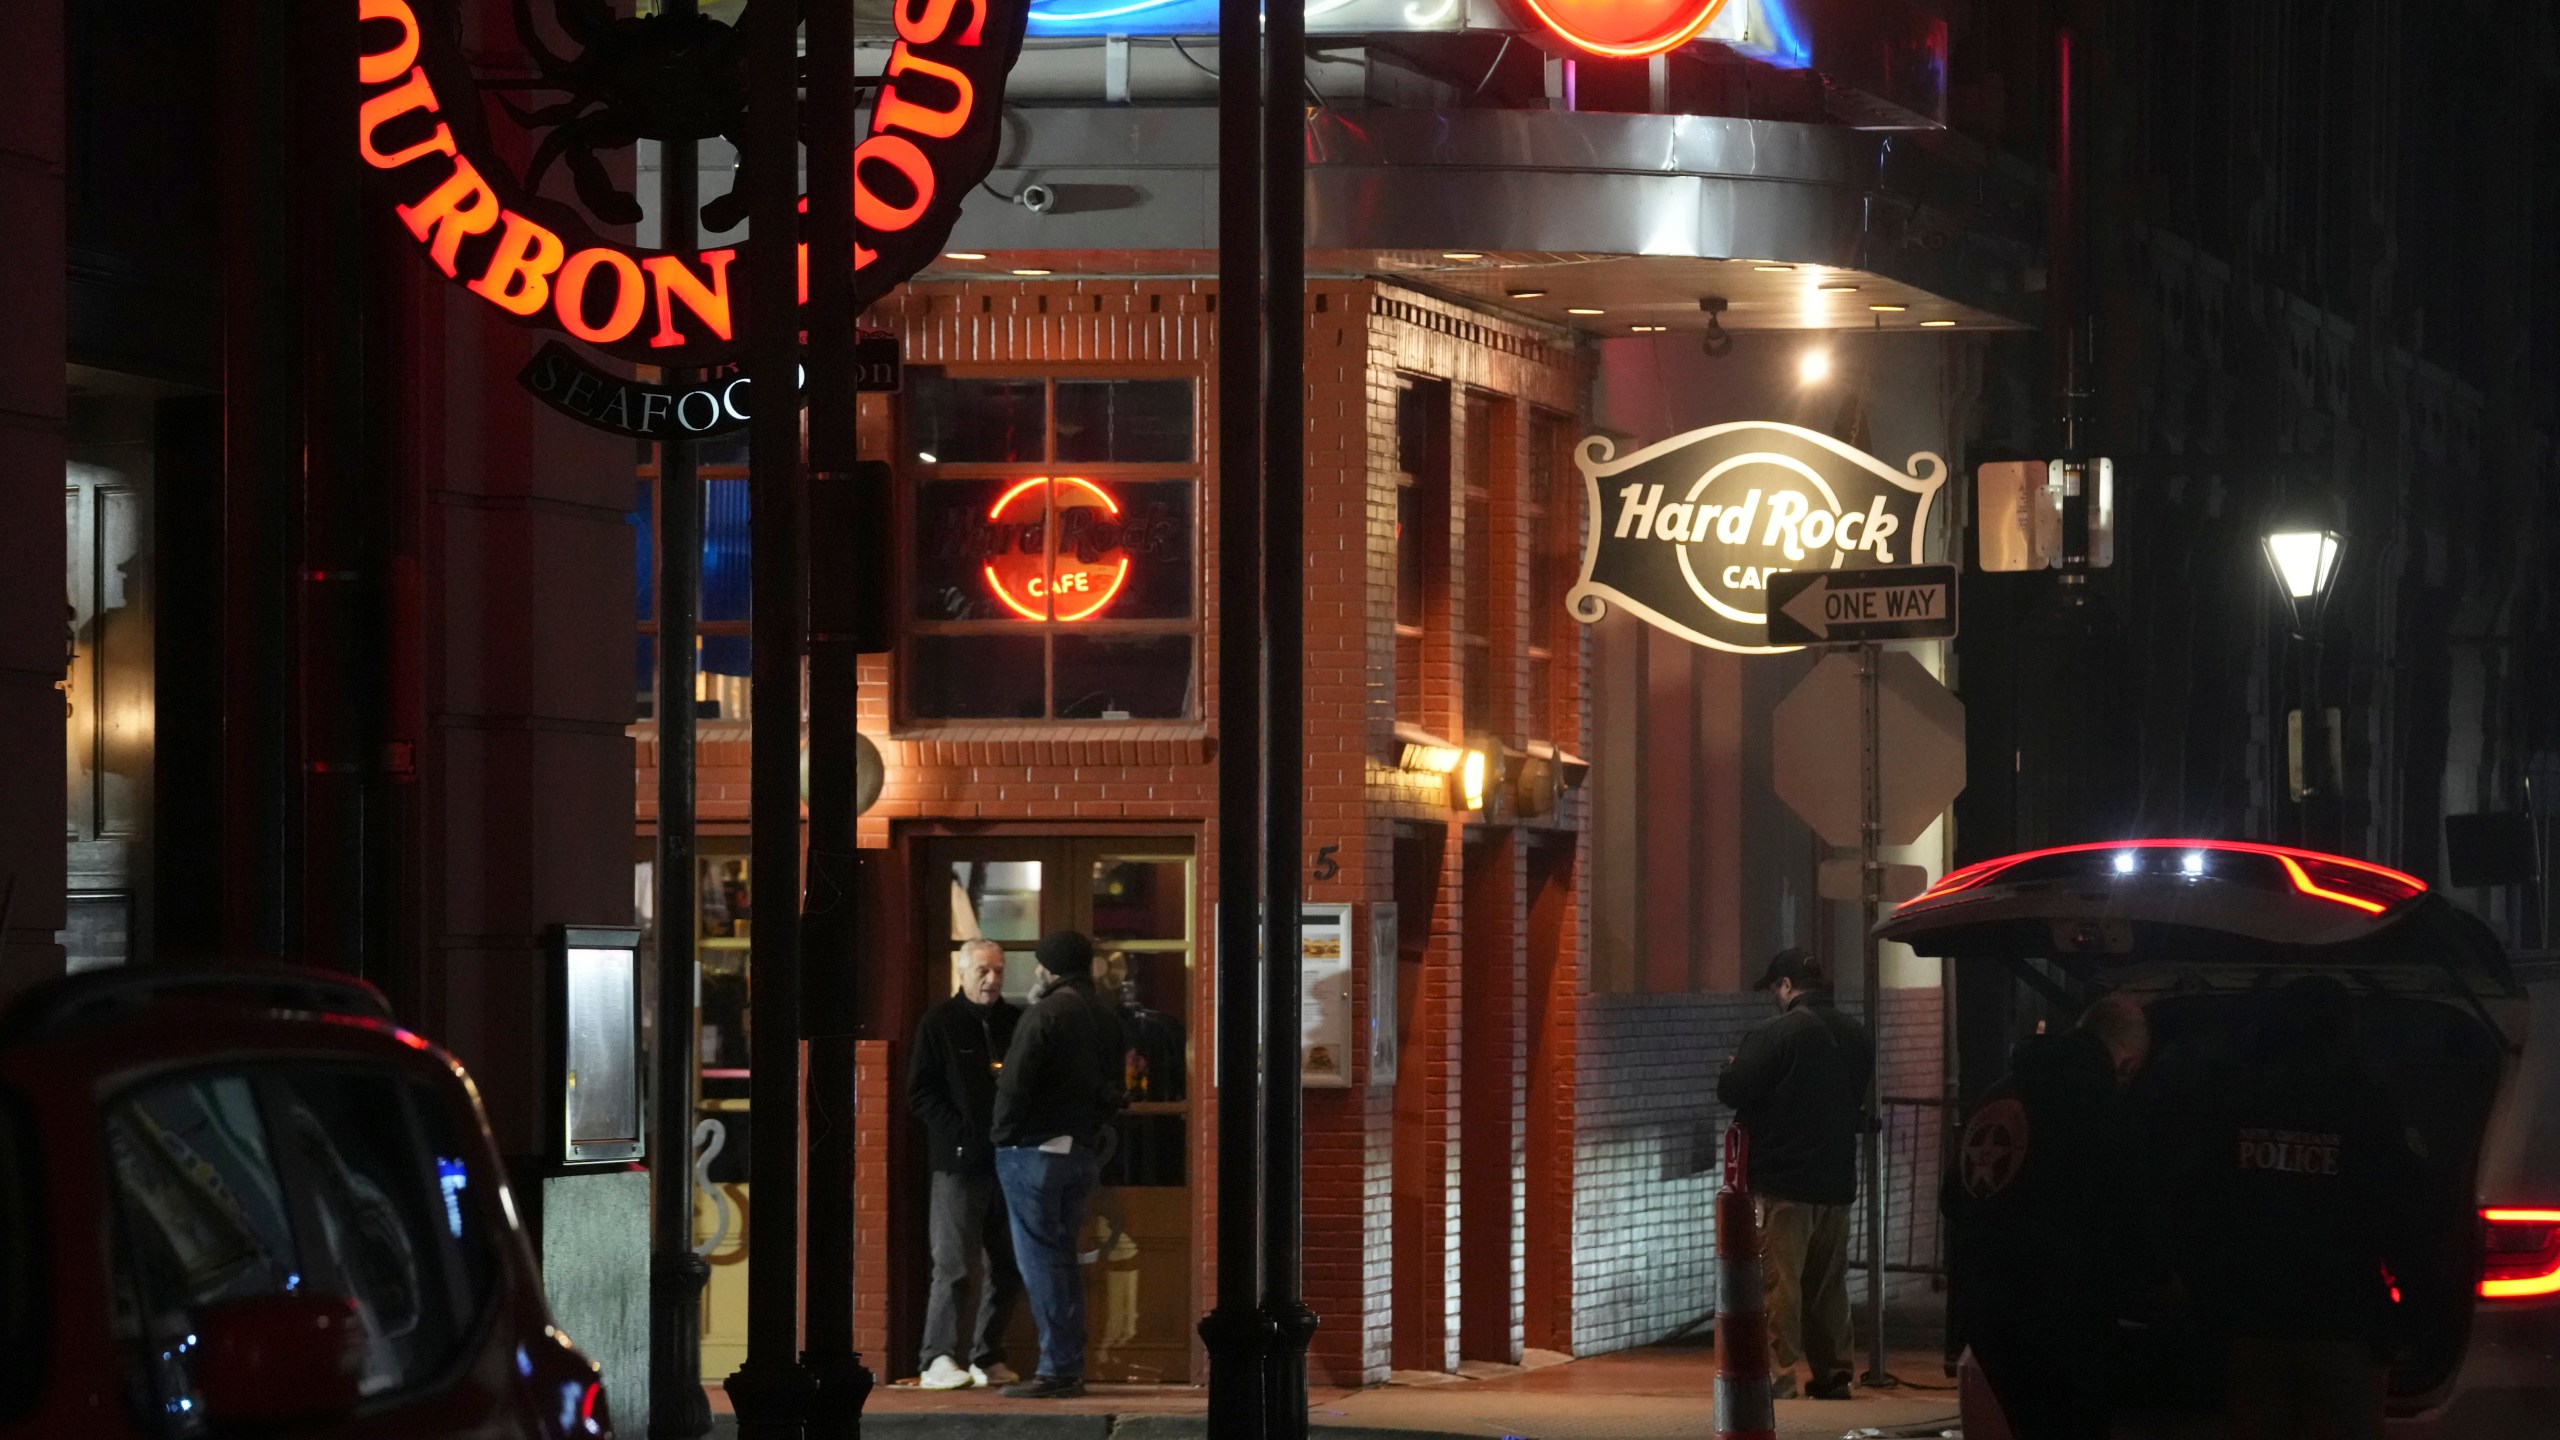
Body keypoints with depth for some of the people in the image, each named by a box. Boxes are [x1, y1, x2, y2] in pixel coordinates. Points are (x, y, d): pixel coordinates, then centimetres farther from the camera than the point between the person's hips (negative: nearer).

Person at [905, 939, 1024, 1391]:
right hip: (959, 1164, -4)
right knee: (954, 1265, -8)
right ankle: (938, 1360, -8)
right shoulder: (938, 1024, 2)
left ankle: (988, 1358, 12)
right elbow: (921, 1093, -2)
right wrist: (963, 1132, -13)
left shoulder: (1017, 1023, 13)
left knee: (1008, 1267, 5)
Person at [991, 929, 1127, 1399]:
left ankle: (1058, 1369, -8)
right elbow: (1114, 1086, 15)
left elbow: (1014, 1083, -18)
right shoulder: (1107, 1018, 11)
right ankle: (1071, 1367, 14)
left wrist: (1005, 1137, -7)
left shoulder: (1045, 1014, -14)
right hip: (1085, 1150, 8)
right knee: (1062, 1257, 15)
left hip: (1036, 1149, -8)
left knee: (1040, 1259, -4)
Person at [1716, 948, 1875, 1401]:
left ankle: (1778, 1377, -6)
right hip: (1837, 1179, 6)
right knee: (1828, 1282, 14)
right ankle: (1833, 1374, 16)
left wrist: (1732, 1069, 6)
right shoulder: (1856, 1037, 7)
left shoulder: (1776, 1035, -14)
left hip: (1784, 1181, -6)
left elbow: (1731, 1091, -15)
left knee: (1778, 1280, -3)